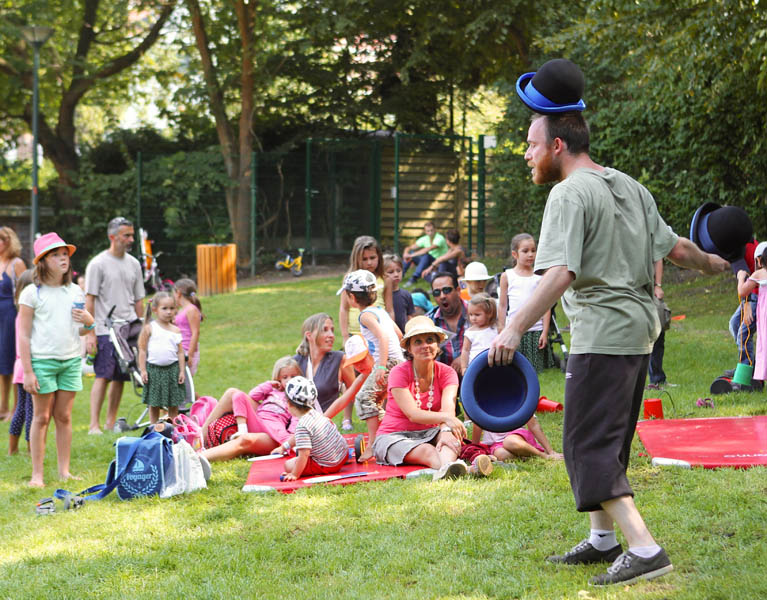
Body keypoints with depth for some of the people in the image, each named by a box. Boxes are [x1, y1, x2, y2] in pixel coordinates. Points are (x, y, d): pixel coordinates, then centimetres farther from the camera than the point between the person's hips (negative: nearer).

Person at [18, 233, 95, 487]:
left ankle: (64, 470, 13)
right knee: (42, 417, -2)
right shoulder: (32, 293, -3)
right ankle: (37, 474, 3)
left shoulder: (75, 291, 11)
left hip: (71, 361, 4)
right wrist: (28, 371, -11)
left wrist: (89, 323, -4)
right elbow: (23, 334, -5)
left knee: (64, 416, 7)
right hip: (42, 361, -4)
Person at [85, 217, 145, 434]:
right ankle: (94, 424, -10)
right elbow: (90, 300, -6)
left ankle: (111, 423, 13)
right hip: (105, 331, -5)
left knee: (121, 377, 5)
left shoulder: (133, 264, 13)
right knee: (103, 376, -11)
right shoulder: (98, 264, -4)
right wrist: (90, 334, -12)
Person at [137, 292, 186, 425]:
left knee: (173, 405, 5)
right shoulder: (149, 328, -2)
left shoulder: (176, 330, 6)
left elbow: (180, 352, 7)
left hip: (172, 368, 2)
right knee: (154, 405, 4)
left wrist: (182, 371, 0)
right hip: (153, 368, -2)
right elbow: (142, 350, -1)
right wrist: (143, 370, -6)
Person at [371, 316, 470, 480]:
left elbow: (448, 408, -20)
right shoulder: (399, 373, -11)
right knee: (427, 451, -37)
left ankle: (446, 465, -67)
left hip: (429, 433, 3)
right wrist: (445, 418, -43)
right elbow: (412, 414, -24)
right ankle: (445, 467, -71)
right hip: (394, 436, -3)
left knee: (452, 434, -32)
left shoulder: (446, 373, -1)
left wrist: (446, 431, -44)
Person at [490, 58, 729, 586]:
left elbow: (559, 274, -26)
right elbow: (675, 249, 17)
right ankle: (604, 539, 29)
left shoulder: (571, 193, -13)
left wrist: (515, 329, -32)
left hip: (602, 335, -10)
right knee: (609, 441, 20)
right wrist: (711, 263, 38)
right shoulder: (629, 187, 14)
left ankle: (644, 549, -15)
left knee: (591, 446, -8)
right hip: (640, 330, 10)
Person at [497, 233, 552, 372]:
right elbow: (502, 305, 8)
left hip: (536, 331, 0)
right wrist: (501, 331, 4)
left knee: (532, 372, 1)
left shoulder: (540, 277, 5)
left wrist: (545, 331, -2)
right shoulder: (507, 276, 6)